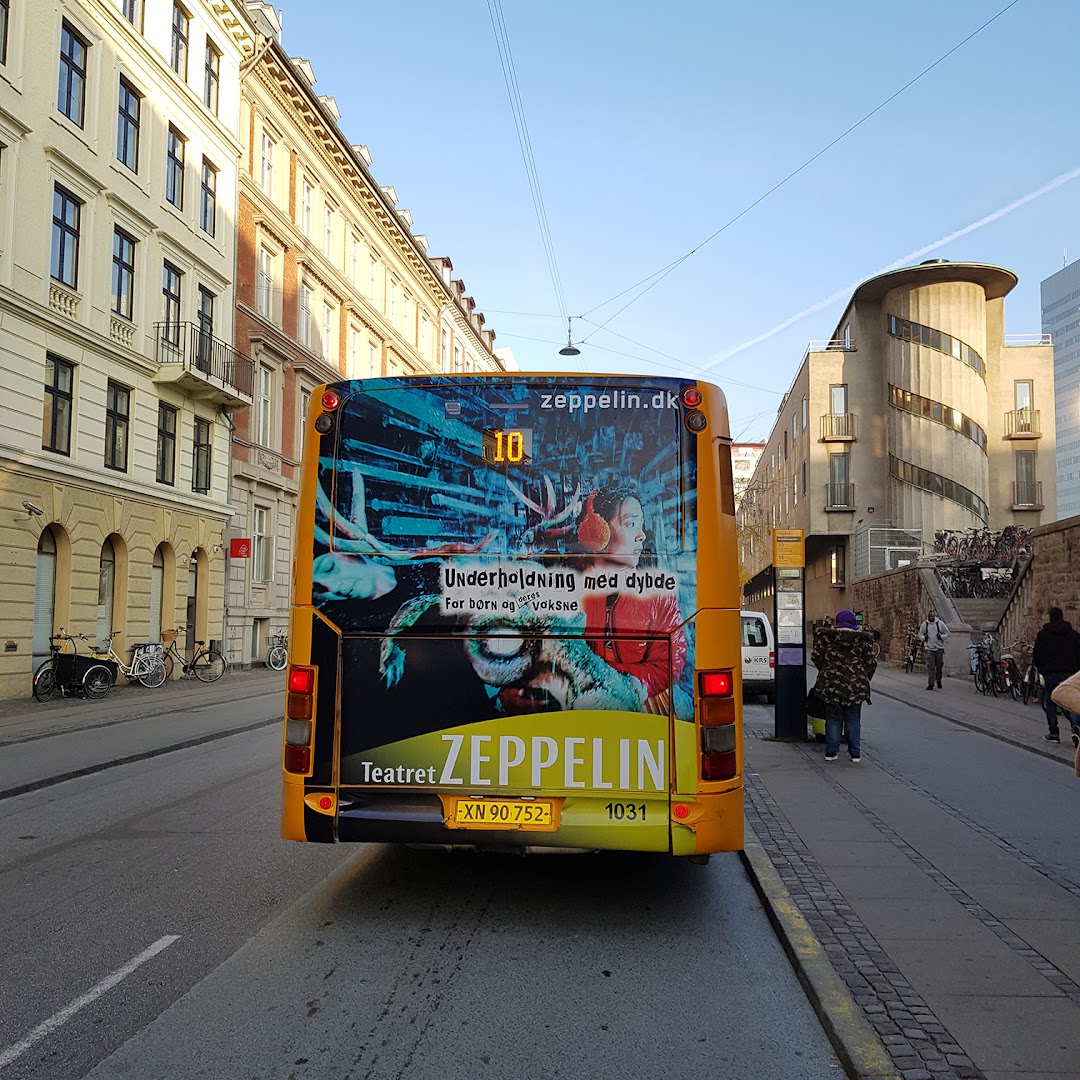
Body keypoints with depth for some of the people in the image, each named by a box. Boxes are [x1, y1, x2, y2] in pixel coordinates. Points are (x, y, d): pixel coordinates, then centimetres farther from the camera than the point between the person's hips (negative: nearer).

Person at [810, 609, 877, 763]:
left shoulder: (826, 636, -2)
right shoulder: (862, 639, -2)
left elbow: (815, 657, -2)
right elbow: (871, 663, -1)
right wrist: (865, 678, 15)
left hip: (831, 685, 0)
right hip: (855, 686, 0)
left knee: (833, 719, 9)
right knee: (853, 720, 10)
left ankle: (831, 752, 11)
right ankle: (855, 753, 13)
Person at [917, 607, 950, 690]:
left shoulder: (940, 623, 1)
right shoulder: (924, 624, 4)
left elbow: (947, 633, 9)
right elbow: (920, 635, 13)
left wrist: (941, 636, -10)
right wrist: (924, 637, -9)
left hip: (939, 648, 0)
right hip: (929, 648, 0)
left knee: (939, 666, 7)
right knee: (930, 667, -9)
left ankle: (938, 681, 30)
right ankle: (931, 684, -10)